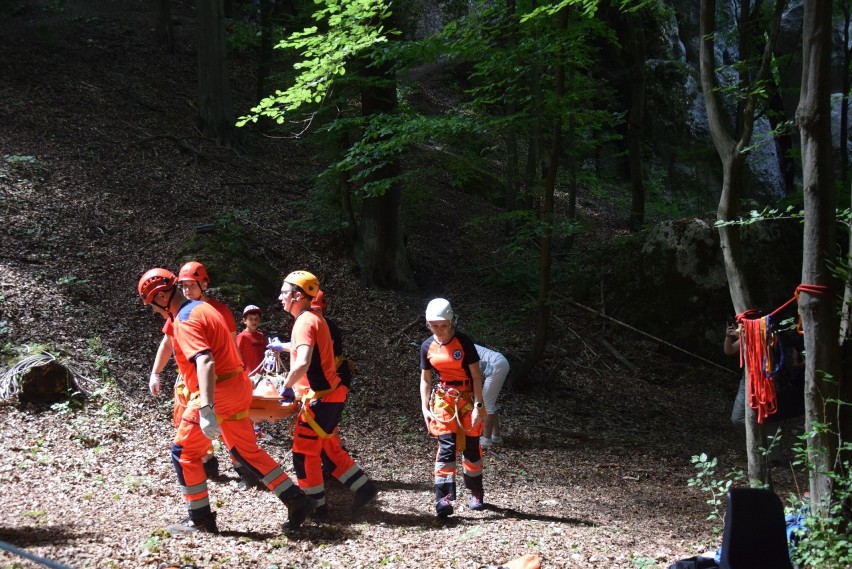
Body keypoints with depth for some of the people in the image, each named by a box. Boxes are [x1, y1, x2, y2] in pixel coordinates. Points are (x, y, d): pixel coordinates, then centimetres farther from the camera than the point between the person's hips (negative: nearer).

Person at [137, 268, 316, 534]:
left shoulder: (184, 321, -16)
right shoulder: (203, 308, 14)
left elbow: (205, 362, -30)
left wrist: (206, 409, -38)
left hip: (217, 393, -9)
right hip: (238, 387, 9)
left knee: (184, 452, 4)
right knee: (247, 451, 17)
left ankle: (200, 519, 11)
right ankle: (297, 500, 16)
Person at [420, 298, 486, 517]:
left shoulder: (464, 343, -10)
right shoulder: (427, 347, 1)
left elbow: (476, 376, -8)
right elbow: (425, 379, 8)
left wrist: (478, 405, -13)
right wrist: (425, 408, 2)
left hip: (467, 398, -1)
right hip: (443, 400, 1)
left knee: (471, 447, 6)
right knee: (446, 447, -11)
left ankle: (476, 494, 26)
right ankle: (444, 499, -16)